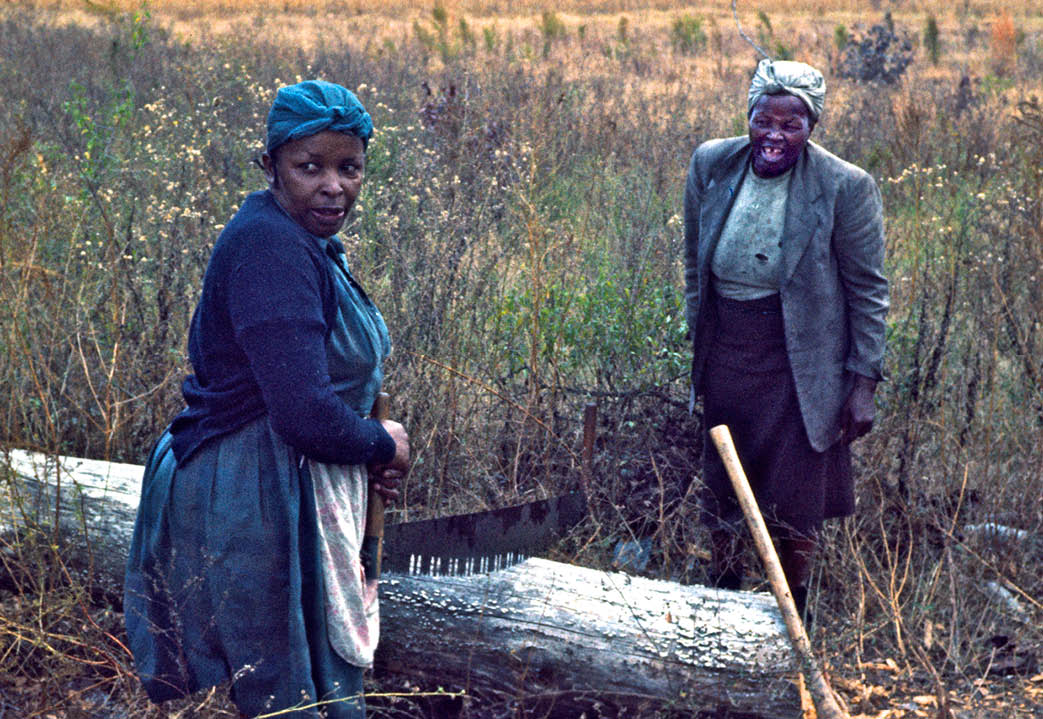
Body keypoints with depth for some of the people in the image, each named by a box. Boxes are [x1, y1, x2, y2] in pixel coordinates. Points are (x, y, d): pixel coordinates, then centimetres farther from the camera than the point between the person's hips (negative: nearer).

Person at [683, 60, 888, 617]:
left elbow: (869, 289, -7)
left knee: (794, 498, 5)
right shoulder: (710, 164, -3)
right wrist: (697, 349, 12)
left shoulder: (845, 188, -14)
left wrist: (863, 382, -8)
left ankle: (792, 611, 28)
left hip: (799, 361, -4)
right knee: (719, 483, 17)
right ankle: (721, 596, 39)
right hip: (725, 354, 4)